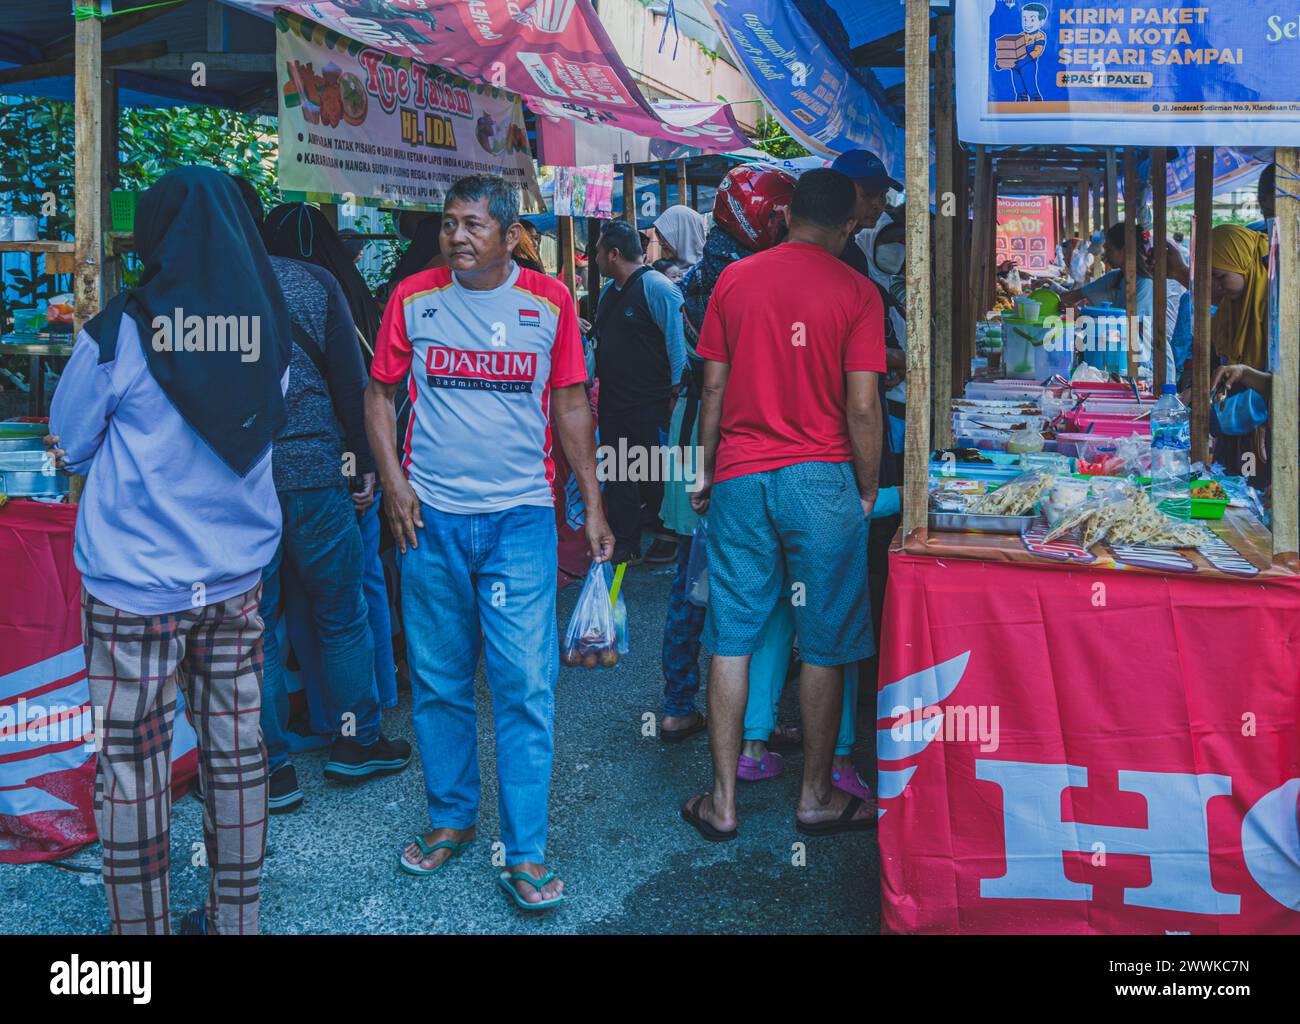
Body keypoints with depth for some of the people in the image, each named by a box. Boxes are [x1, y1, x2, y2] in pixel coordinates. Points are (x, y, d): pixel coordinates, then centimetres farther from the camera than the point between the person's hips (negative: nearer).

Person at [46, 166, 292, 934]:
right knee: (236, 753, 13)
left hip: (136, 588, -4)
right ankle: (235, 918, 26)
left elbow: (68, 449, 1)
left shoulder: (122, 331, -12)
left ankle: (140, 925, 19)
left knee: (133, 769, 8)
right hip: (237, 578, 4)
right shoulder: (269, 324, 0)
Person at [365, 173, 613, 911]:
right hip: (432, 518, 2)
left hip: (520, 517, -1)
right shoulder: (414, 298, 5)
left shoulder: (549, 301, 3)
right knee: (439, 682, 10)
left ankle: (526, 854, 6)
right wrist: (394, 482, -3)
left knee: (527, 686, -3)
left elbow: (571, 405, 7)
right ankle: (452, 818, 29)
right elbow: (380, 394, 10)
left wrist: (593, 506, 4)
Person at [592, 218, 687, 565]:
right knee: (617, 475, 10)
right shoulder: (608, 291, 12)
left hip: (649, 406, -8)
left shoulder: (657, 288, -13)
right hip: (612, 404, 8)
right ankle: (625, 545, 18)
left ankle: (667, 537, 20)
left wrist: (675, 395, -15)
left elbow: (677, 344, -14)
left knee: (656, 476, 3)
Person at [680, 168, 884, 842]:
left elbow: (714, 388, 7)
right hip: (821, 479, -3)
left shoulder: (734, 280, 6)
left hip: (739, 477, 3)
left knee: (731, 641, 8)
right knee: (824, 646, 8)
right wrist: (868, 492, 4)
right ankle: (816, 798, 19)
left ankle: (722, 802, 14)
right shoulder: (856, 293, -3)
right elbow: (862, 407, -7)